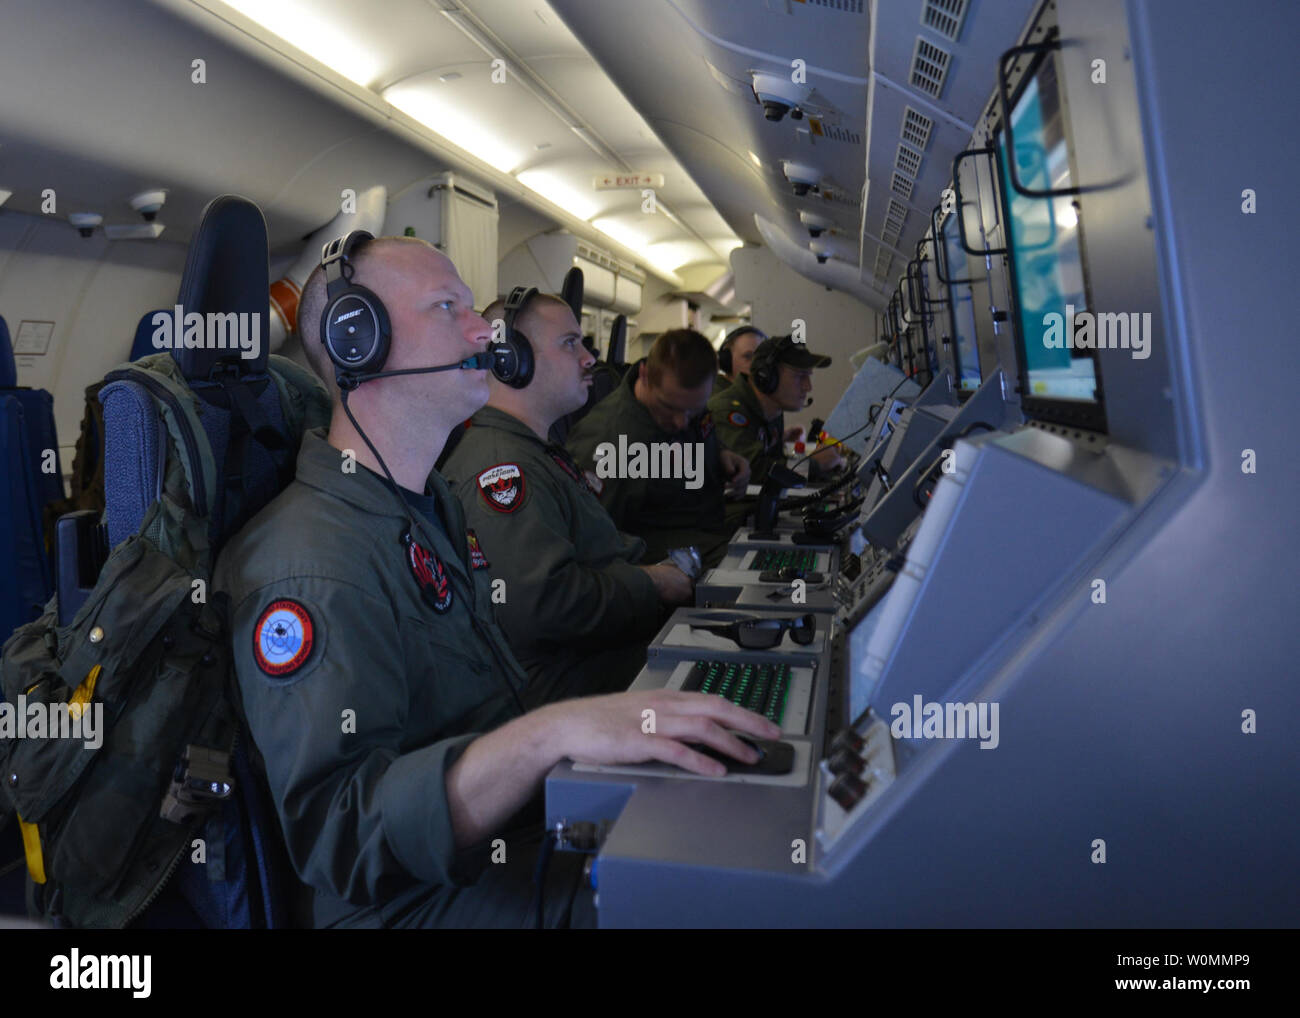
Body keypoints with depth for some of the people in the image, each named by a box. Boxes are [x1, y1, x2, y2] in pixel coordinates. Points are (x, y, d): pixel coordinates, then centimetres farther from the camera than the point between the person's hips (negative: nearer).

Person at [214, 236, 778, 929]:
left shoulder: (435, 506, 15)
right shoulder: (310, 564, -19)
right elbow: (335, 831, -28)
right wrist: (551, 734, -40)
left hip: (527, 834, 9)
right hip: (433, 899, -8)